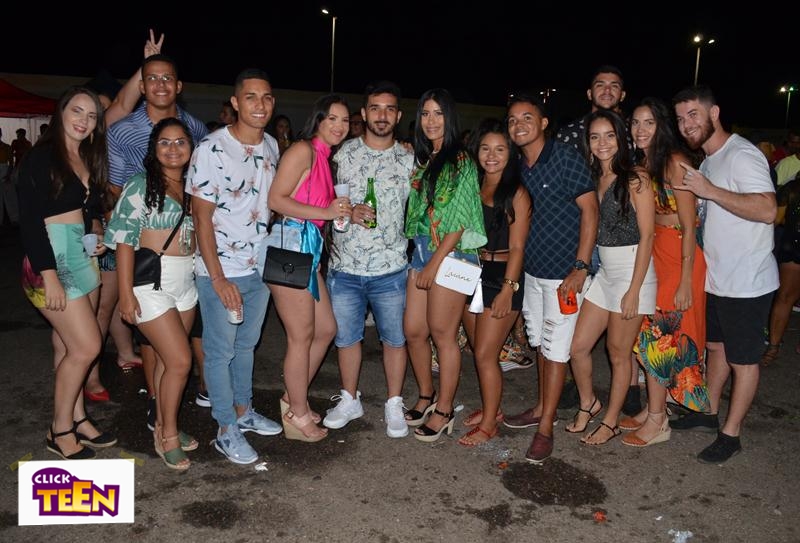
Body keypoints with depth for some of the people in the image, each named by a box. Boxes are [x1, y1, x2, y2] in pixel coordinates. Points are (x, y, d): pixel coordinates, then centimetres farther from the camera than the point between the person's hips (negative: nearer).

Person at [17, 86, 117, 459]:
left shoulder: (88, 159, 13)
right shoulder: (42, 157, -9)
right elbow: (29, 219, -14)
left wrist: (94, 240, 6)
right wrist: (49, 275, -19)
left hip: (82, 257, 7)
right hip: (51, 259, -7)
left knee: (69, 347, 12)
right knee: (87, 346, -8)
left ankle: (76, 419, 21)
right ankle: (60, 432, 8)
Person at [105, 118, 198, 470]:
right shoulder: (140, 186, -7)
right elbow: (124, 240, -10)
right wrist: (126, 293, -15)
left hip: (186, 281, 5)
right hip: (152, 282, -5)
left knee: (167, 359, 12)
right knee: (180, 361, -7)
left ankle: (163, 425, 28)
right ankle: (167, 436, 12)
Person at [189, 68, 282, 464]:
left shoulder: (272, 146, 4)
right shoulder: (211, 149, -15)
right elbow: (201, 216, -15)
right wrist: (219, 278, -18)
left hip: (260, 267, 6)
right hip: (221, 270, -6)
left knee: (247, 344, 20)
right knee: (220, 350, 6)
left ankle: (243, 411, 37)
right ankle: (226, 431, 19)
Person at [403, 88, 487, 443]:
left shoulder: (461, 161, -7)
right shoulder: (421, 160, 15)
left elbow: (458, 221, -13)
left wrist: (434, 264, -14)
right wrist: (421, 258, 7)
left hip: (452, 254, -7)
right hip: (421, 252, 7)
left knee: (443, 334, 0)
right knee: (413, 331, 9)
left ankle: (444, 411, 15)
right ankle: (426, 397, 29)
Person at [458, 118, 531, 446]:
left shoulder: (516, 194, -9)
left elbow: (516, 248, -12)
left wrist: (507, 289, -17)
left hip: (501, 277, -6)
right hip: (471, 273, 6)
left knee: (485, 355, -3)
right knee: (478, 349, 14)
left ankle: (488, 425, 12)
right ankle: (491, 408, 33)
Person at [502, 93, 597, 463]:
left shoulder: (566, 158, -13)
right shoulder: (519, 167, 6)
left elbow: (590, 211, -14)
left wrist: (580, 267, -19)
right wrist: (515, 258, 4)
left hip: (564, 272, -7)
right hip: (532, 267, 7)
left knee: (555, 349, -1)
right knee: (539, 342, 17)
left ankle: (545, 428, 10)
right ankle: (542, 408, 33)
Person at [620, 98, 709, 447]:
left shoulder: (675, 162, -15)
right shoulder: (641, 163, 8)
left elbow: (689, 226, -17)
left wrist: (685, 282, -18)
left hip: (680, 256, -7)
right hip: (652, 252, 7)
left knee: (660, 337, -1)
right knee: (652, 335, 10)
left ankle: (657, 422, 12)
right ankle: (653, 409, 24)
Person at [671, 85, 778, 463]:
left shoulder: (741, 155, -19)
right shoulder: (708, 161, 11)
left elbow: (767, 210, -32)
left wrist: (710, 191, -30)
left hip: (746, 283, -9)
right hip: (717, 278, 10)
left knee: (742, 359, 5)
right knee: (716, 346, 21)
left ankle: (730, 435, 18)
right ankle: (709, 412, 38)